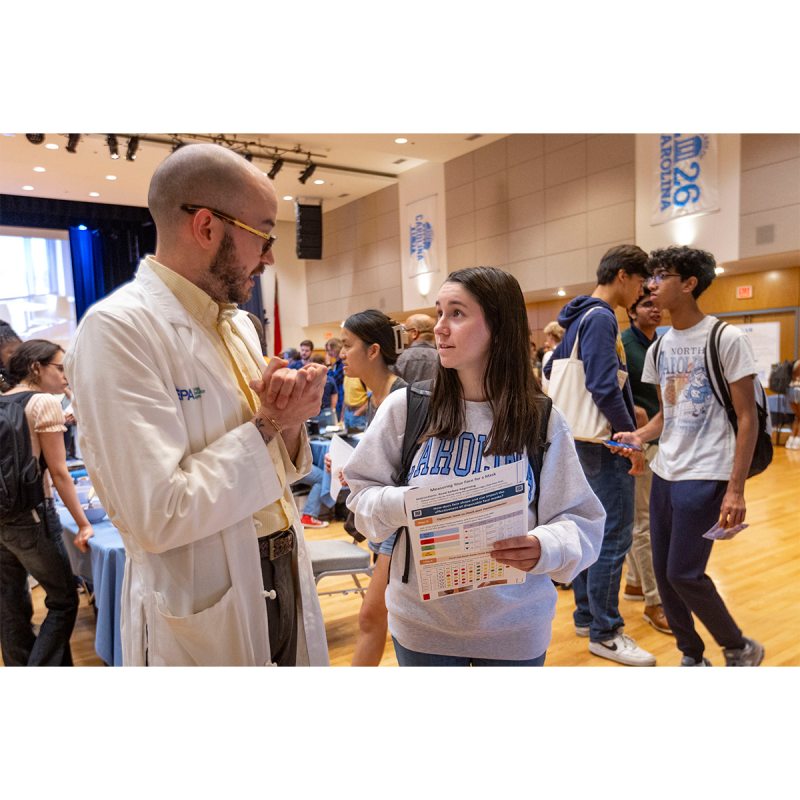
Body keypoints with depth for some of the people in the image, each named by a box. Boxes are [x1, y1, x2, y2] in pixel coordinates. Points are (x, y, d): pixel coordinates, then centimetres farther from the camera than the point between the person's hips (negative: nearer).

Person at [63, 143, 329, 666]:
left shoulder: (239, 324, 6)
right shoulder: (118, 328, -19)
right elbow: (158, 515, -25)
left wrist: (290, 422, -9)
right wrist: (266, 425, -16)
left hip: (286, 581, 8)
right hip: (205, 615, -7)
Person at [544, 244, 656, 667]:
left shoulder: (579, 317, 14)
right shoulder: (601, 318, -15)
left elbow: (550, 369, 20)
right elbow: (605, 387, -23)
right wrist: (631, 438, -17)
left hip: (582, 439, 10)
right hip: (603, 443, -10)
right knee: (613, 537, -3)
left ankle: (586, 616, 27)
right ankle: (604, 633, 7)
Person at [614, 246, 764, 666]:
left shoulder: (726, 339, -9)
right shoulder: (660, 347, 9)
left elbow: (747, 418, -10)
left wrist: (735, 489, -14)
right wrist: (640, 436, -4)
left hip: (704, 476, -7)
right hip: (664, 473, 7)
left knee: (684, 574, -5)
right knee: (663, 573, 9)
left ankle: (740, 649, 22)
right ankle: (693, 657, 29)